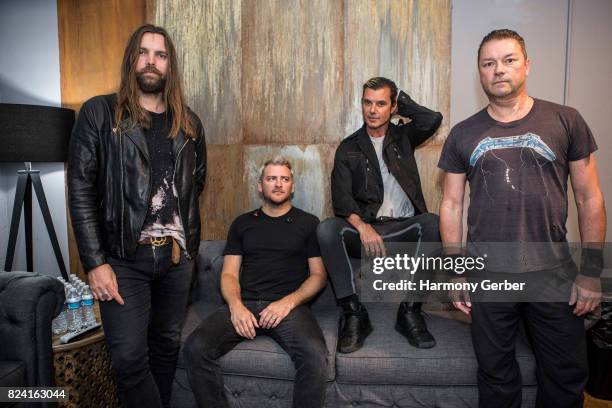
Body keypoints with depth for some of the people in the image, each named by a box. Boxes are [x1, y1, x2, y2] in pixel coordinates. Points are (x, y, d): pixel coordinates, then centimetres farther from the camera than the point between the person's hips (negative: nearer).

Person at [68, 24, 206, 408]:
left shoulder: (189, 122, 9)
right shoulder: (99, 113, -2)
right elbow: (81, 191, -6)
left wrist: (189, 243, 12)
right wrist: (95, 262, -12)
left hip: (177, 255, 4)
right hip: (123, 258, -3)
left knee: (167, 344, 16)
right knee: (130, 358, -2)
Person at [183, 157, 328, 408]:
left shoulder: (308, 223, 12)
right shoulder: (242, 224, 19)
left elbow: (318, 274, 7)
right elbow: (229, 274, 13)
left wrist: (289, 302, -10)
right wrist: (236, 305, -8)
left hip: (290, 306, -2)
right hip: (244, 305, 2)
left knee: (314, 355, -32)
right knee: (196, 348, -23)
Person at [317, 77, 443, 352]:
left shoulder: (403, 137, 15)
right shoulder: (348, 148, 9)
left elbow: (433, 120, -8)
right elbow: (341, 198, -5)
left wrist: (401, 102, 8)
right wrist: (362, 227, -24)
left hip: (404, 229, 1)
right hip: (365, 228, 0)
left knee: (433, 223, -31)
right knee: (327, 229, -29)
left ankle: (410, 311, -20)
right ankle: (354, 314, -22)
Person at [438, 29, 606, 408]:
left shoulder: (566, 121, 0)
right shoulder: (463, 134, 3)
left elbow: (590, 198, 1)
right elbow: (452, 205, 4)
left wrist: (592, 271, -2)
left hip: (554, 273, 0)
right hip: (488, 276, 1)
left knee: (567, 377, 15)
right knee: (496, 376, 15)